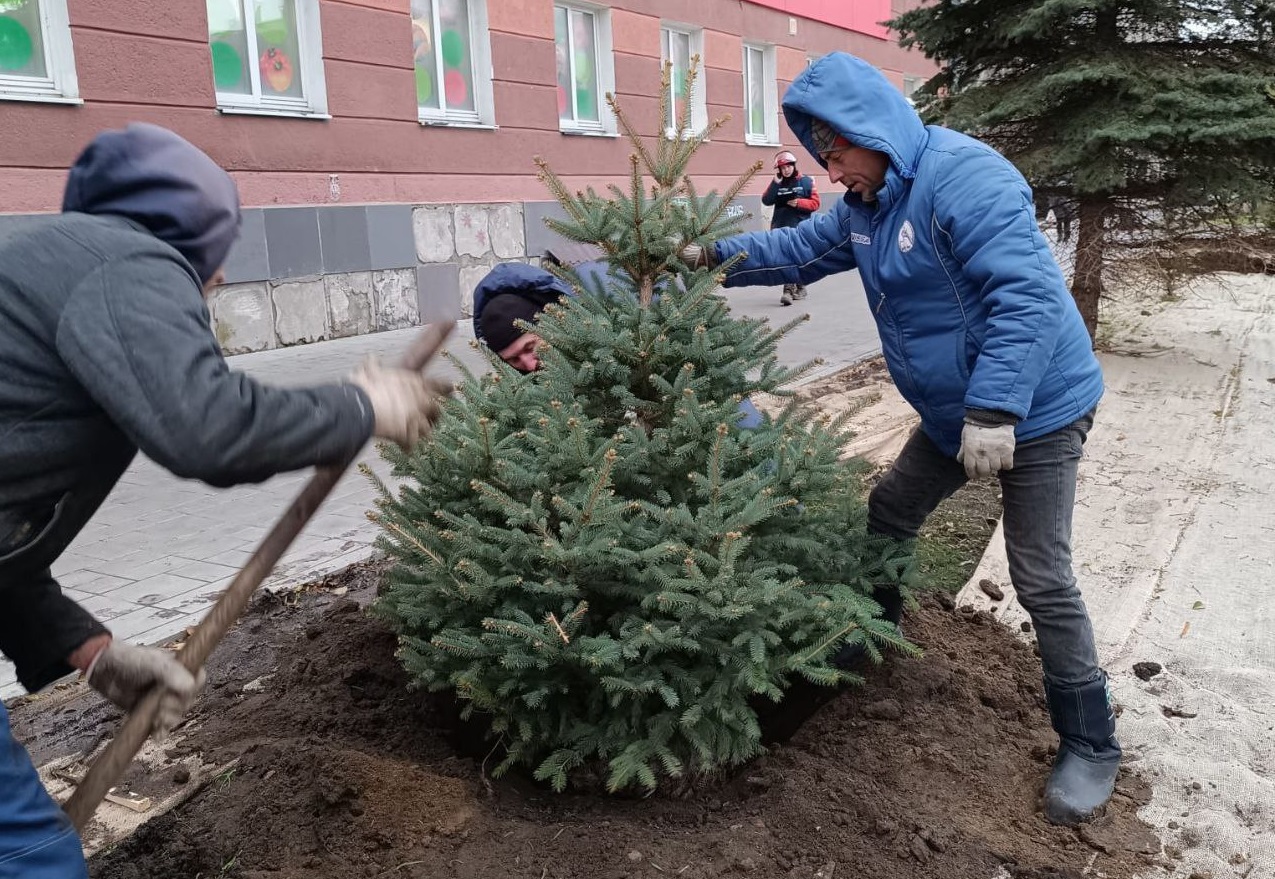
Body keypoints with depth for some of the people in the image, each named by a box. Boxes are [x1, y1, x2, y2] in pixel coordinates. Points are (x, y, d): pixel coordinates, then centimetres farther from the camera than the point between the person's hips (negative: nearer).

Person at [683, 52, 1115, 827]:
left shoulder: (963, 176, -24)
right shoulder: (864, 206, 5)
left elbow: (1027, 297, -31)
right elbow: (796, 250, 16)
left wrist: (994, 411, -34)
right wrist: (716, 257, 4)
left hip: (1036, 411, -9)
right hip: (956, 413, 9)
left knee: (1042, 580, -6)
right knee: (888, 518, 20)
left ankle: (1091, 747, 11)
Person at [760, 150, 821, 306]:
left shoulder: (806, 181, 2)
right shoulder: (777, 183, 10)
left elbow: (815, 203, 1)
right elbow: (766, 201, -1)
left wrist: (799, 203, -14)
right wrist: (775, 183, -9)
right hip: (781, 227, 2)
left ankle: (800, 288, 20)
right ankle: (789, 290, -5)